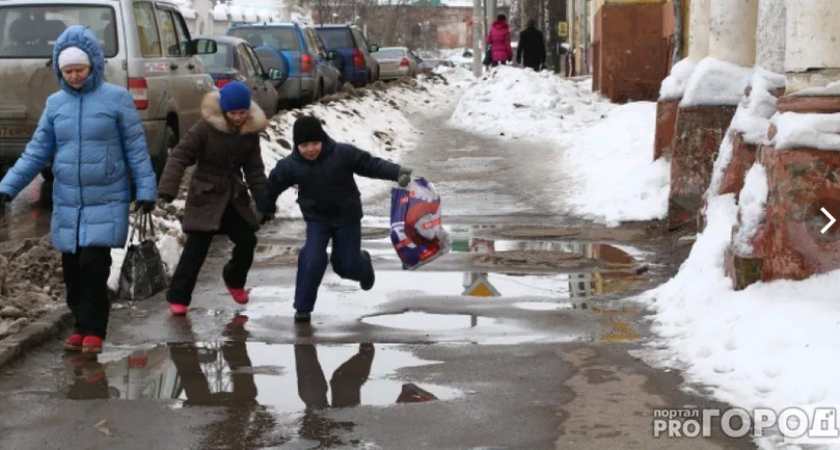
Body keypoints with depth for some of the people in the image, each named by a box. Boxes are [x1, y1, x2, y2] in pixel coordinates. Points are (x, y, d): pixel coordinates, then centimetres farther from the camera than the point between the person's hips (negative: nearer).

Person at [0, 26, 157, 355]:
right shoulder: (55, 103, 6)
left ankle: (94, 330, 2)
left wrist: (145, 190, -8)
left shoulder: (117, 98, -5)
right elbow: (37, 152, 9)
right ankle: (82, 326, 24)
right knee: (72, 269, 7)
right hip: (66, 204, 4)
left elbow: (136, 149, -2)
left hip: (107, 202, -4)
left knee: (94, 265, -12)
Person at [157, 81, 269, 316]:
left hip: (235, 196, 5)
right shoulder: (206, 126, -17)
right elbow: (180, 155, -17)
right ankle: (178, 297, 1)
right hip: (205, 195, -5)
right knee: (196, 247, -7)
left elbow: (254, 168, 5)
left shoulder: (251, 131, -2)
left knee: (247, 240, 6)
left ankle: (234, 280, 34)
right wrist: (168, 188, -25)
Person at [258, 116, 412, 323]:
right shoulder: (290, 166, -16)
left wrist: (397, 172, -25)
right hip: (317, 219, 1)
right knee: (312, 259, -19)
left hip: (347, 216, 0)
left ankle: (363, 265, 44)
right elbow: (273, 185, 1)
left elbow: (371, 164, -15)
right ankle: (303, 307, -3)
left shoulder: (343, 153, -22)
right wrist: (266, 209, 14)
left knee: (346, 265, 4)